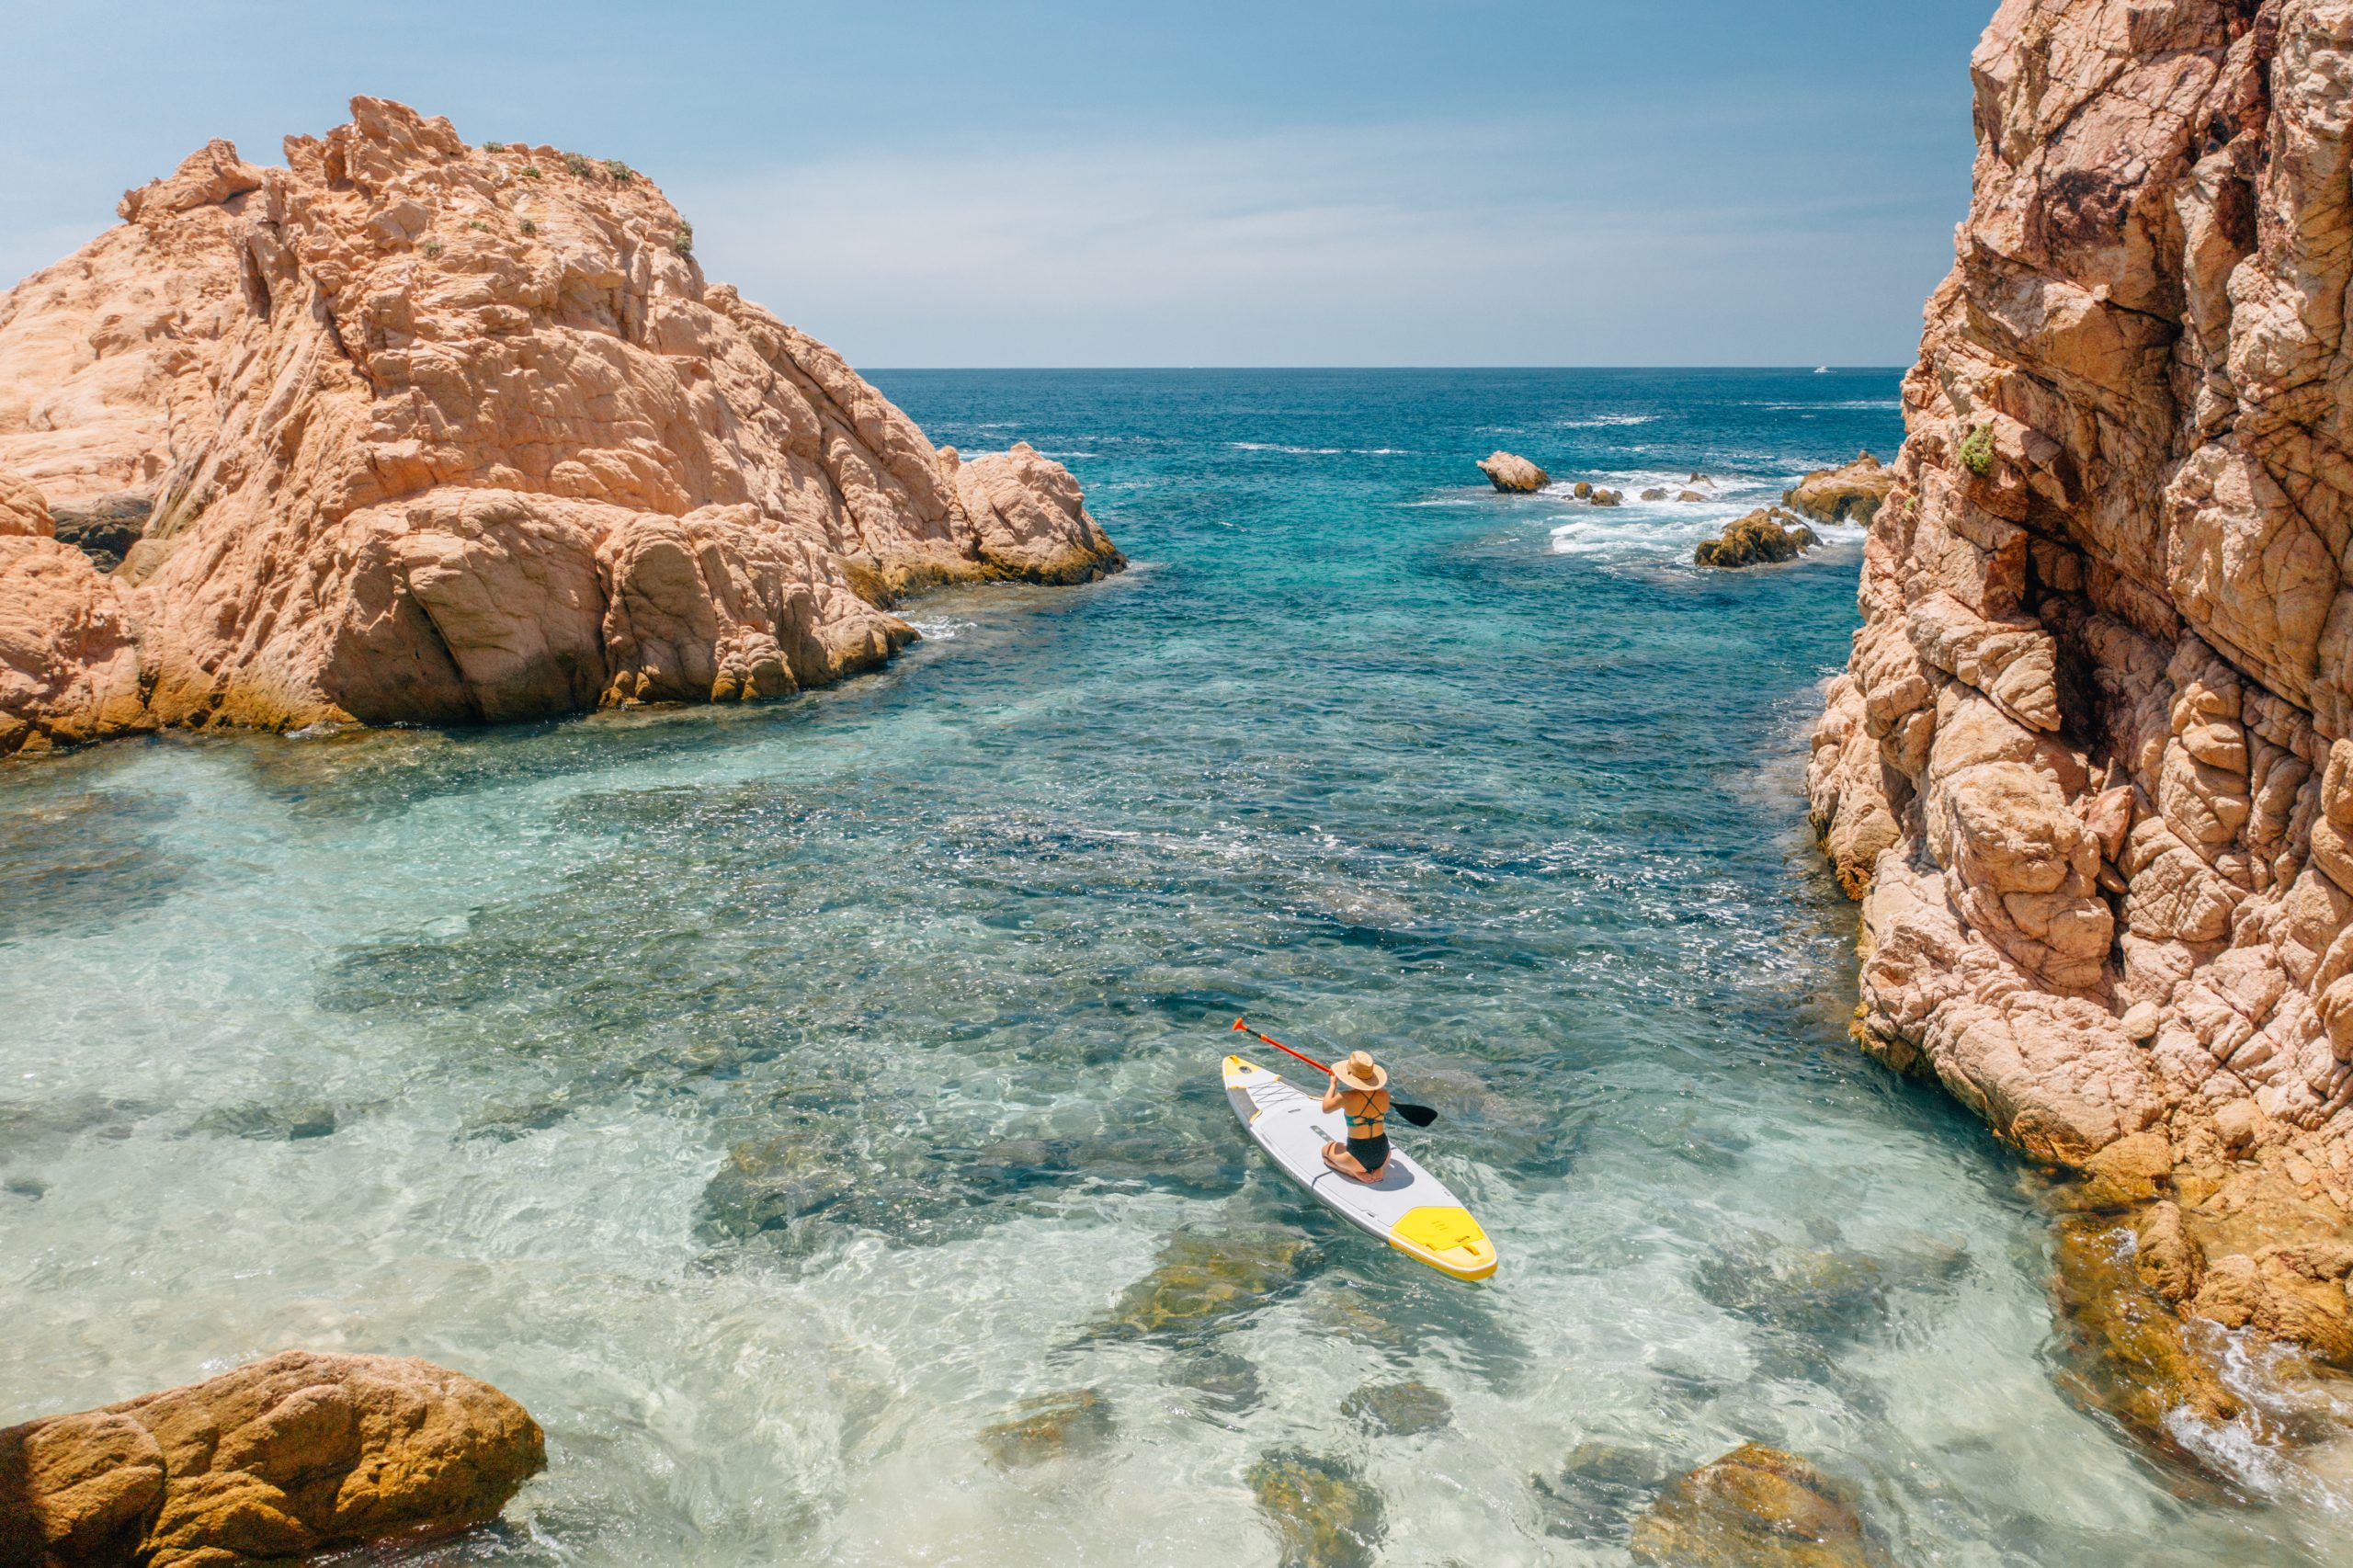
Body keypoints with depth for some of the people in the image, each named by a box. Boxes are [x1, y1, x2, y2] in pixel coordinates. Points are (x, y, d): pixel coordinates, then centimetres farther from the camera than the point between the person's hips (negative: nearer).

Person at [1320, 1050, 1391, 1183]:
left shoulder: (1347, 1097, -20)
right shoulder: (1384, 1094, -9)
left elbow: (1326, 1107, 1)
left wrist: (1333, 1084, 16)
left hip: (1357, 1157, -4)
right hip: (1383, 1156, 4)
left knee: (1326, 1150, 27)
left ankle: (1357, 1172, 2)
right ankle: (1378, 1169, 9)